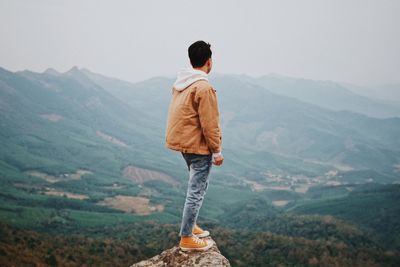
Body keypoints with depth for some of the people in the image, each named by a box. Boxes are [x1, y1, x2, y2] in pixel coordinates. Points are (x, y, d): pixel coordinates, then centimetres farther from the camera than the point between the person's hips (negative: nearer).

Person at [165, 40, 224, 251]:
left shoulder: (180, 83, 6)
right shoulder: (204, 88, -21)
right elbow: (210, 124, -20)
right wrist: (217, 151, -10)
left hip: (182, 141, 9)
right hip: (197, 146, -9)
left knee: (196, 186, 23)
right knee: (196, 191, 1)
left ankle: (190, 226, 33)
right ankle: (186, 238, 10)